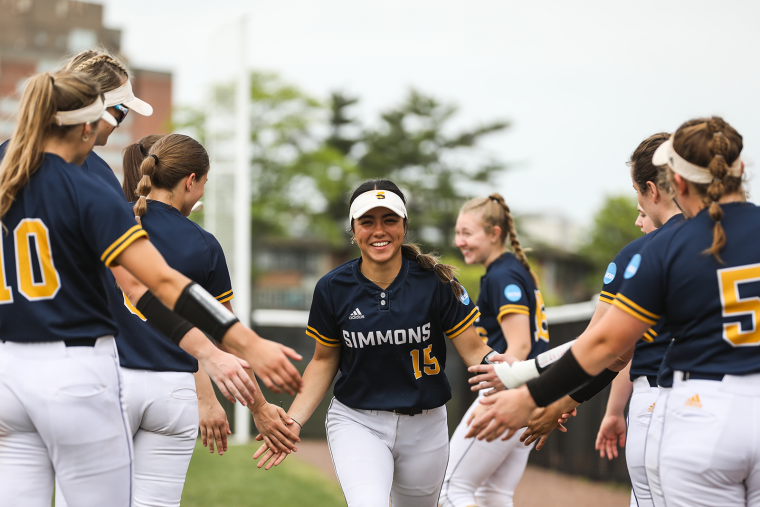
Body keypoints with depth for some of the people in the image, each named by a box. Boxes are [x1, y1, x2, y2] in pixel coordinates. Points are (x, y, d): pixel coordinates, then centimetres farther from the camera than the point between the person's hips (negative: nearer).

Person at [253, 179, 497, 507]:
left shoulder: (435, 282, -8)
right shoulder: (333, 288, -5)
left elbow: (474, 351, -7)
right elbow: (324, 361, 7)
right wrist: (292, 421, -5)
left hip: (424, 426, 1)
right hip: (356, 422, -1)